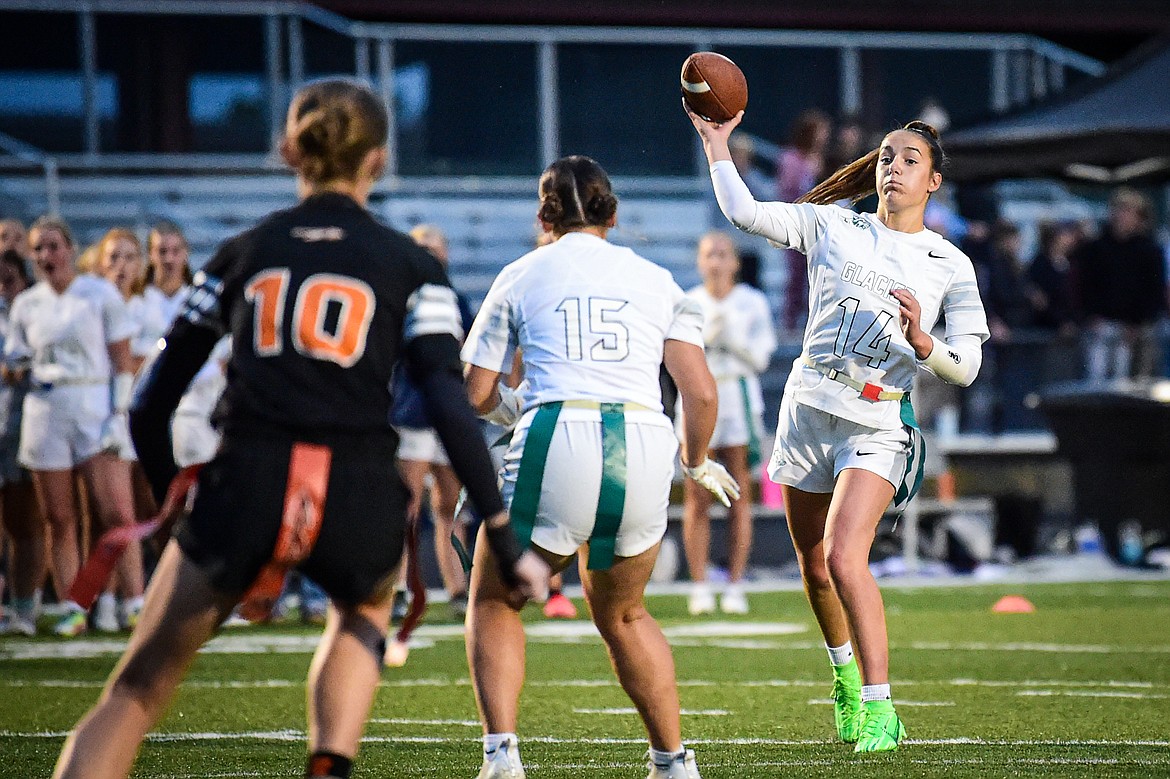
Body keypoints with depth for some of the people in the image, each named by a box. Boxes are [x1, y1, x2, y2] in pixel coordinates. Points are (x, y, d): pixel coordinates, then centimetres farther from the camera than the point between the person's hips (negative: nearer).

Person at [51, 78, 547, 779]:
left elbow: (151, 407, 15)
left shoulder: (241, 255, 15)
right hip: (360, 500, 0)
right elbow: (452, 411, -3)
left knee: (138, 690, 10)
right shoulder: (411, 267, 9)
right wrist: (507, 545, -2)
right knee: (366, 610, 35)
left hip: (245, 489, 0)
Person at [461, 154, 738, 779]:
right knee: (622, 615, 26)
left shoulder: (522, 276, 14)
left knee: (494, 602, 18)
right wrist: (696, 463, 29)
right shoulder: (656, 281, 18)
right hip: (645, 451, 3)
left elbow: (479, 395, 14)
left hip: (557, 445, -3)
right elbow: (701, 393, 10)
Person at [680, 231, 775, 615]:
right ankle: (699, 588, 0)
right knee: (697, 498, -3)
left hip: (740, 399, 0)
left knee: (739, 497, -1)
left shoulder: (753, 303, 4)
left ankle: (735, 587, 2)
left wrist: (732, 335, -13)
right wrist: (705, 335, -14)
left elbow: (759, 359, 1)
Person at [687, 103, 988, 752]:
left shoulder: (950, 266, 3)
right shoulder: (832, 228, 7)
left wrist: (921, 343, -19)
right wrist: (717, 142, -9)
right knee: (813, 564, 12)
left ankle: (879, 710, -17)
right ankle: (845, 674, 39)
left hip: (877, 425, -3)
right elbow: (744, 212, 0)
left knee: (845, 559, -21)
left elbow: (966, 368, 0)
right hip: (808, 407, 3)